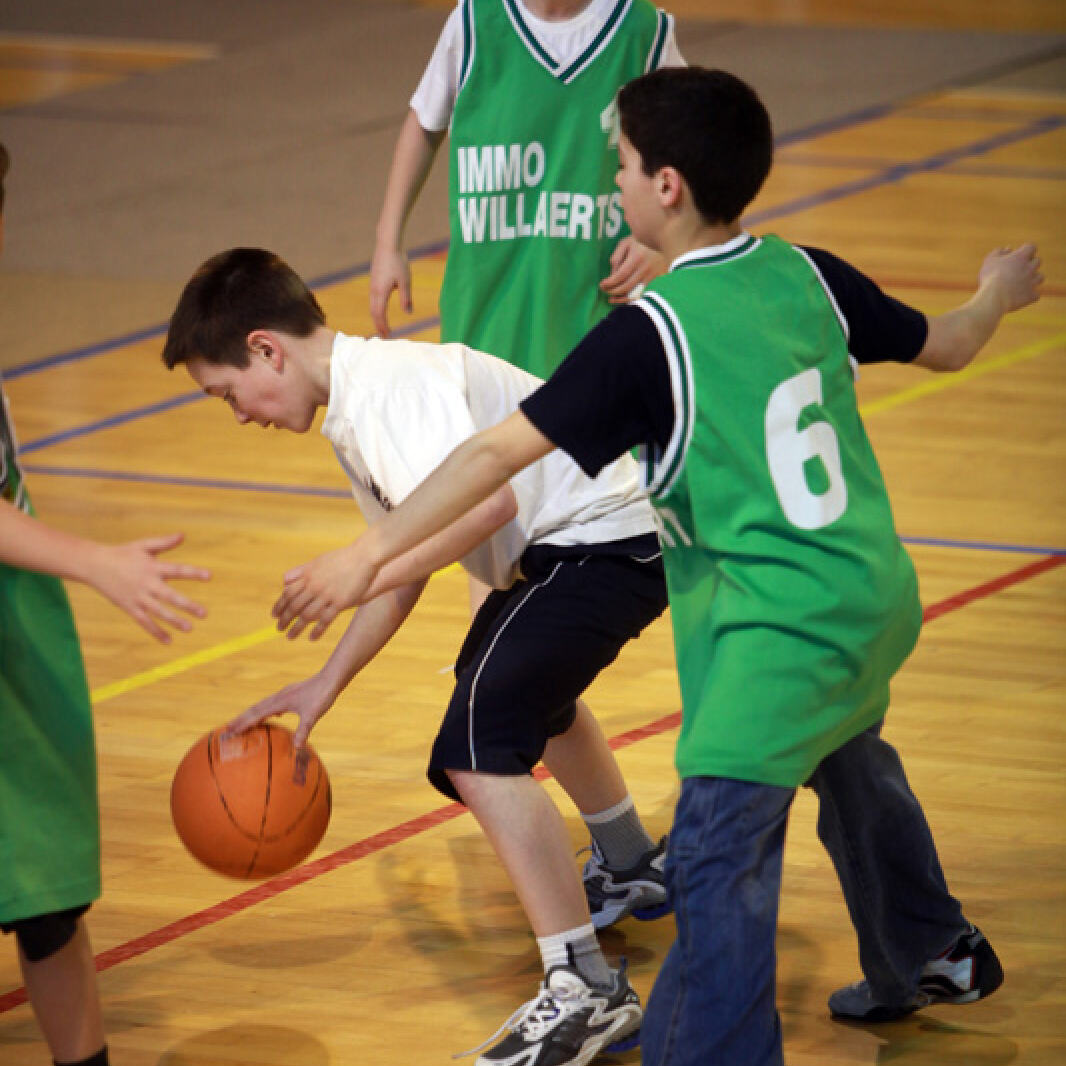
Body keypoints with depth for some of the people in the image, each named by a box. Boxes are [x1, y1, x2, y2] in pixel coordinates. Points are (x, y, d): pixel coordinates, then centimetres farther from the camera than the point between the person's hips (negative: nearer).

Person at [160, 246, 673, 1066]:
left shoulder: (388, 385, -22)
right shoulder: (355, 413, 12)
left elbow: (486, 499, -36)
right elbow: (408, 564, 17)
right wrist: (326, 685, 13)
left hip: (604, 540, -12)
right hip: (567, 544, 12)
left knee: (479, 746, -21)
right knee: (525, 687, 37)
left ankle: (584, 992, -19)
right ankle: (633, 870, 59)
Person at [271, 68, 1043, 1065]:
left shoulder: (647, 336, -17)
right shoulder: (806, 275, 3)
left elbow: (501, 450, -19)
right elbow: (944, 345, 18)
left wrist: (368, 554, -16)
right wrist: (999, 294, 42)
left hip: (777, 627, -9)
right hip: (874, 597, 9)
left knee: (718, 854, -13)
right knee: (849, 764, 34)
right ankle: (933, 952, 56)